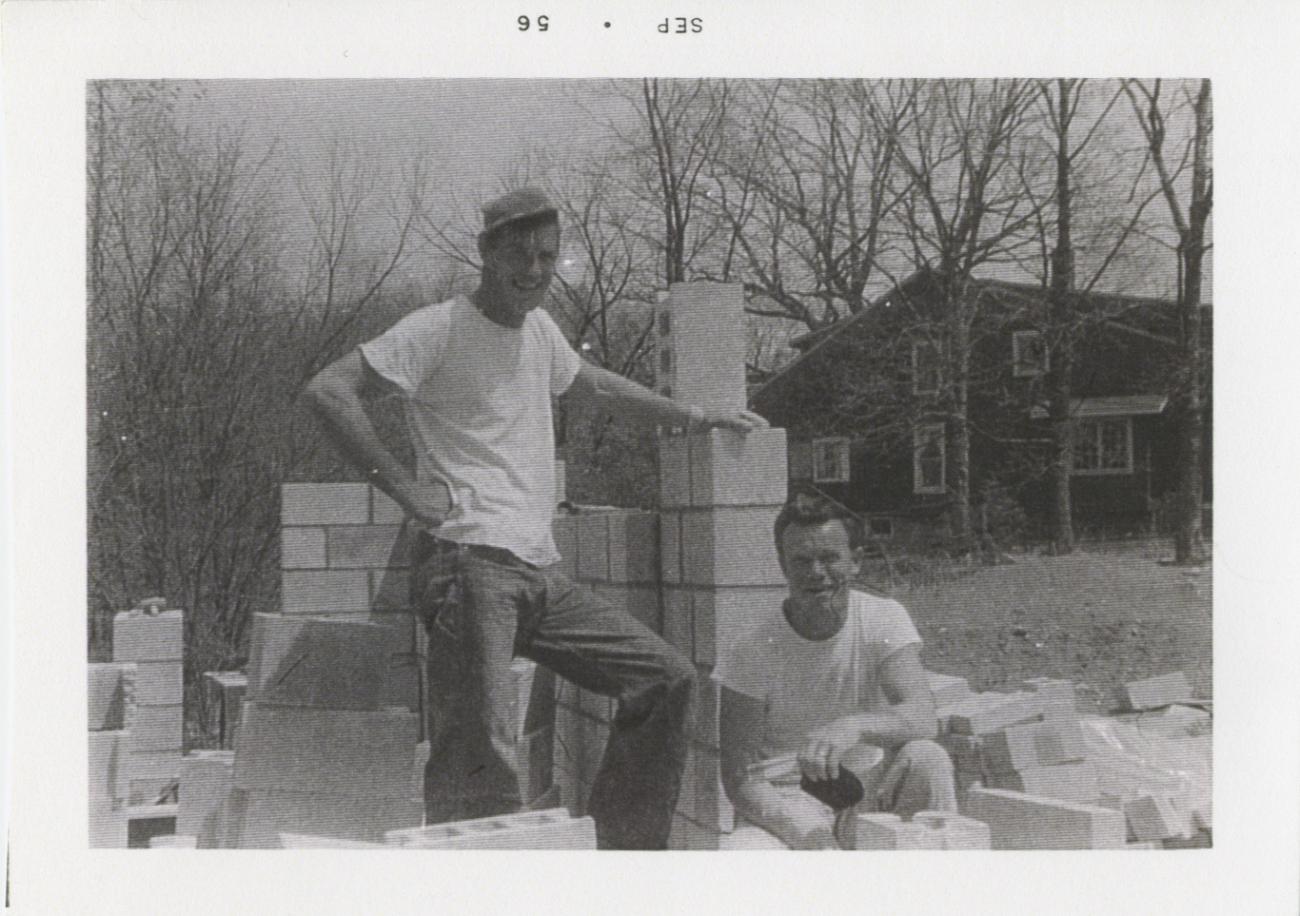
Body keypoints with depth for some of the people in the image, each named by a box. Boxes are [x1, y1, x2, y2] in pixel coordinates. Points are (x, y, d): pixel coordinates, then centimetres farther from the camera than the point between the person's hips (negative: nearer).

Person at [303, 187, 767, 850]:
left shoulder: (538, 329, 20)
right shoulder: (439, 329, -4)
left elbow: (593, 385, 39)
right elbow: (328, 391, -12)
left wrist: (696, 417, 41)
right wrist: (402, 485, -14)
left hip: (540, 573, 8)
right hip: (470, 564, -8)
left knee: (667, 679, 8)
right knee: (480, 752, -19)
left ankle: (619, 848, 15)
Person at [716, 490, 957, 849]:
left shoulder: (885, 619, -7)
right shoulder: (752, 648, -11)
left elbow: (923, 718, -24)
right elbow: (739, 778, -12)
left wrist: (853, 727, -45)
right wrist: (809, 834, -29)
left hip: (868, 794, 2)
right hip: (782, 806, -2)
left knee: (926, 758, -28)